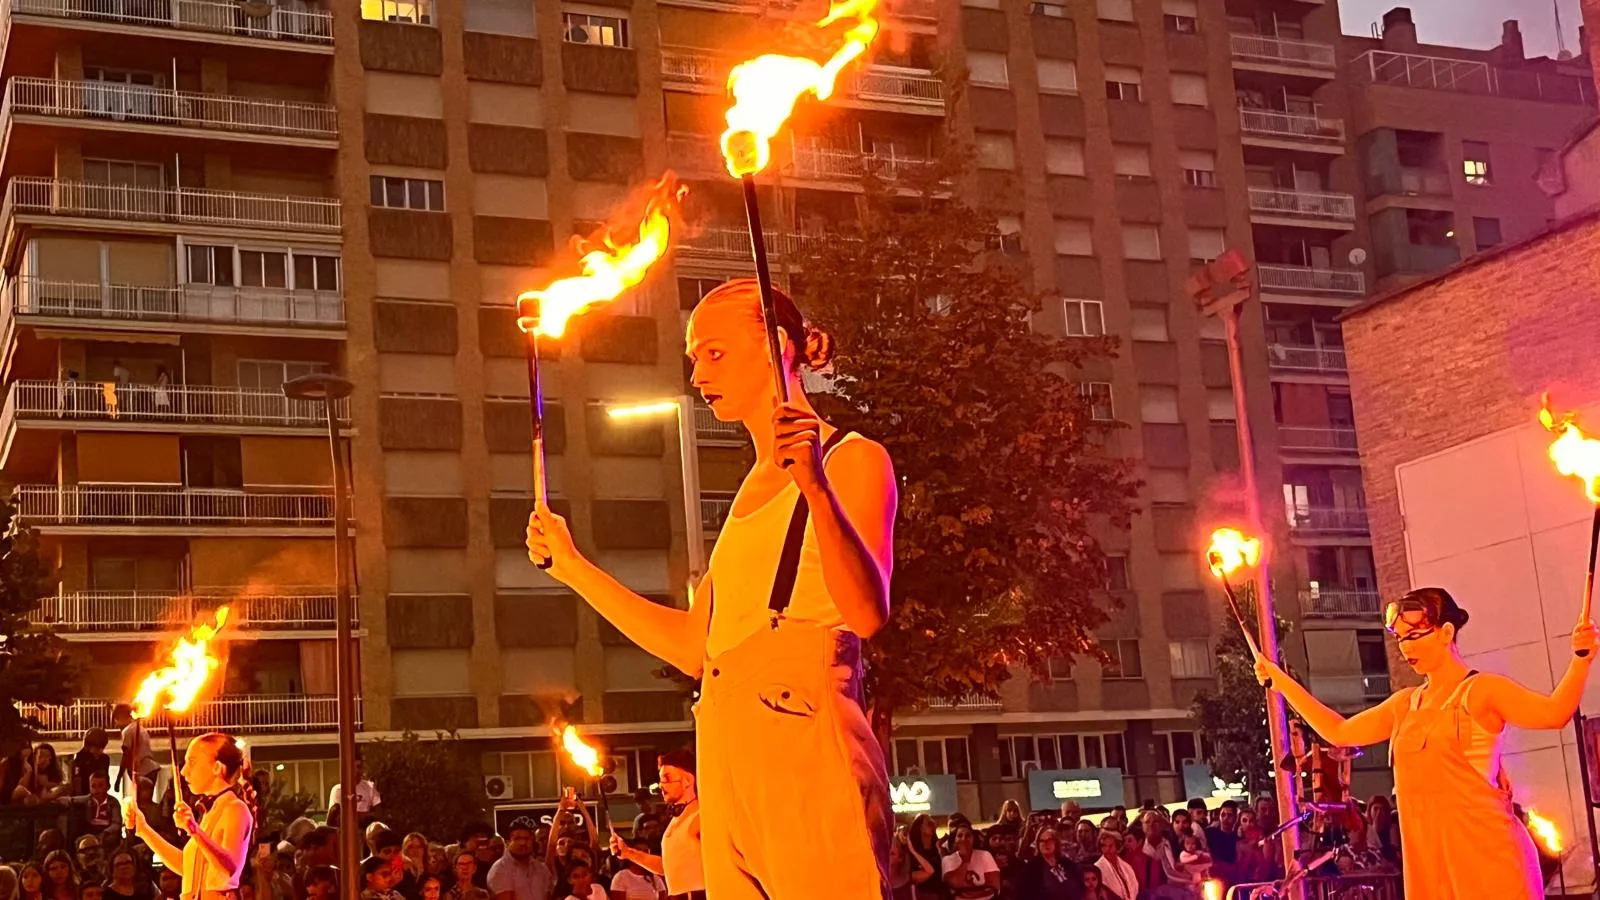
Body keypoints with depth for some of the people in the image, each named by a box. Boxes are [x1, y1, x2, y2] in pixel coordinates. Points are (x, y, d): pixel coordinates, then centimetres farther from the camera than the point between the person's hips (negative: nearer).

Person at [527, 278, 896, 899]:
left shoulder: (853, 460, 0)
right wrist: (572, 567, 21)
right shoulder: (752, 490, 22)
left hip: (807, 752, -7)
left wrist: (816, 486, -30)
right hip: (729, 761, 7)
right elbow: (695, 647, 19)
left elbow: (867, 612, -17)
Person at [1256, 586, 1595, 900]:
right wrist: (1282, 682, 21)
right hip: (1427, 857, 7)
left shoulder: (1481, 691, -4)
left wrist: (1581, 658, -35)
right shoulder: (1405, 704, 17)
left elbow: (1553, 713, -18)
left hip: (1486, 851, -7)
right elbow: (1338, 732, 23)